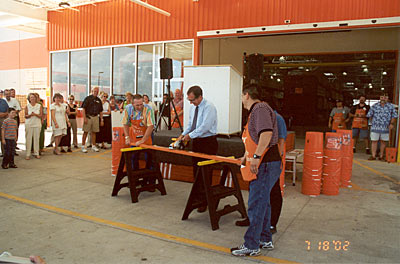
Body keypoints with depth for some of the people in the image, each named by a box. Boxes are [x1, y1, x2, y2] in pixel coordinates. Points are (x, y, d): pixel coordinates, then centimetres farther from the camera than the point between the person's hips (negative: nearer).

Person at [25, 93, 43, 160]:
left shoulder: (39, 106, 5)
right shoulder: (27, 106, 5)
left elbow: (41, 115, 1)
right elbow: (25, 116, 4)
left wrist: (35, 114, -18)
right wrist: (30, 115, -16)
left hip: (37, 124, 0)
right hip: (29, 124, 0)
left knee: (36, 138, 1)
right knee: (28, 139, -3)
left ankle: (36, 153, 10)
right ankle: (28, 154, 2)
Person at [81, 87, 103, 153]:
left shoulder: (99, 100, 13)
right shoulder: (88, 98, -2)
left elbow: (100, 111, 16)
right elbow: (83, 109, -7)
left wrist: (101, 120, 11)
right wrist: (85, 118, -15)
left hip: (96, 117, 5)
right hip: (88, 117, -4)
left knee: (94, 132, 10)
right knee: (85, 132, -2)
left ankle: (93, 146, 18)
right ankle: (83, 146, 3)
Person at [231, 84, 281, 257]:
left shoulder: (260, 108, -13)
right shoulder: (255, 111, 20)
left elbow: (266, 133, -30)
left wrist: (256, 156, -31)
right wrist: (246, 157, 39)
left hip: (266, 164, -11)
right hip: (263, 164, 11)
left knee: (256, 205, -4)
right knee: (263, 202, 18)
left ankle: (251, 246, 6)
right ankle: (265, 240, 30)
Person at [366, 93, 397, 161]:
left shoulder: (391, 106, 5)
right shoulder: (374, 106, 5)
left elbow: (394, 115, 8)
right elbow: (369, 115, 11)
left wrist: (391, 123, -1)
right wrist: (373, 122, 9)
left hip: (385, 128, 1)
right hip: (375, 127, 0)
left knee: (383, 142, 7)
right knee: (374, 141, 0)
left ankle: (381, 156, 16)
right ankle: (373, 156, 6)